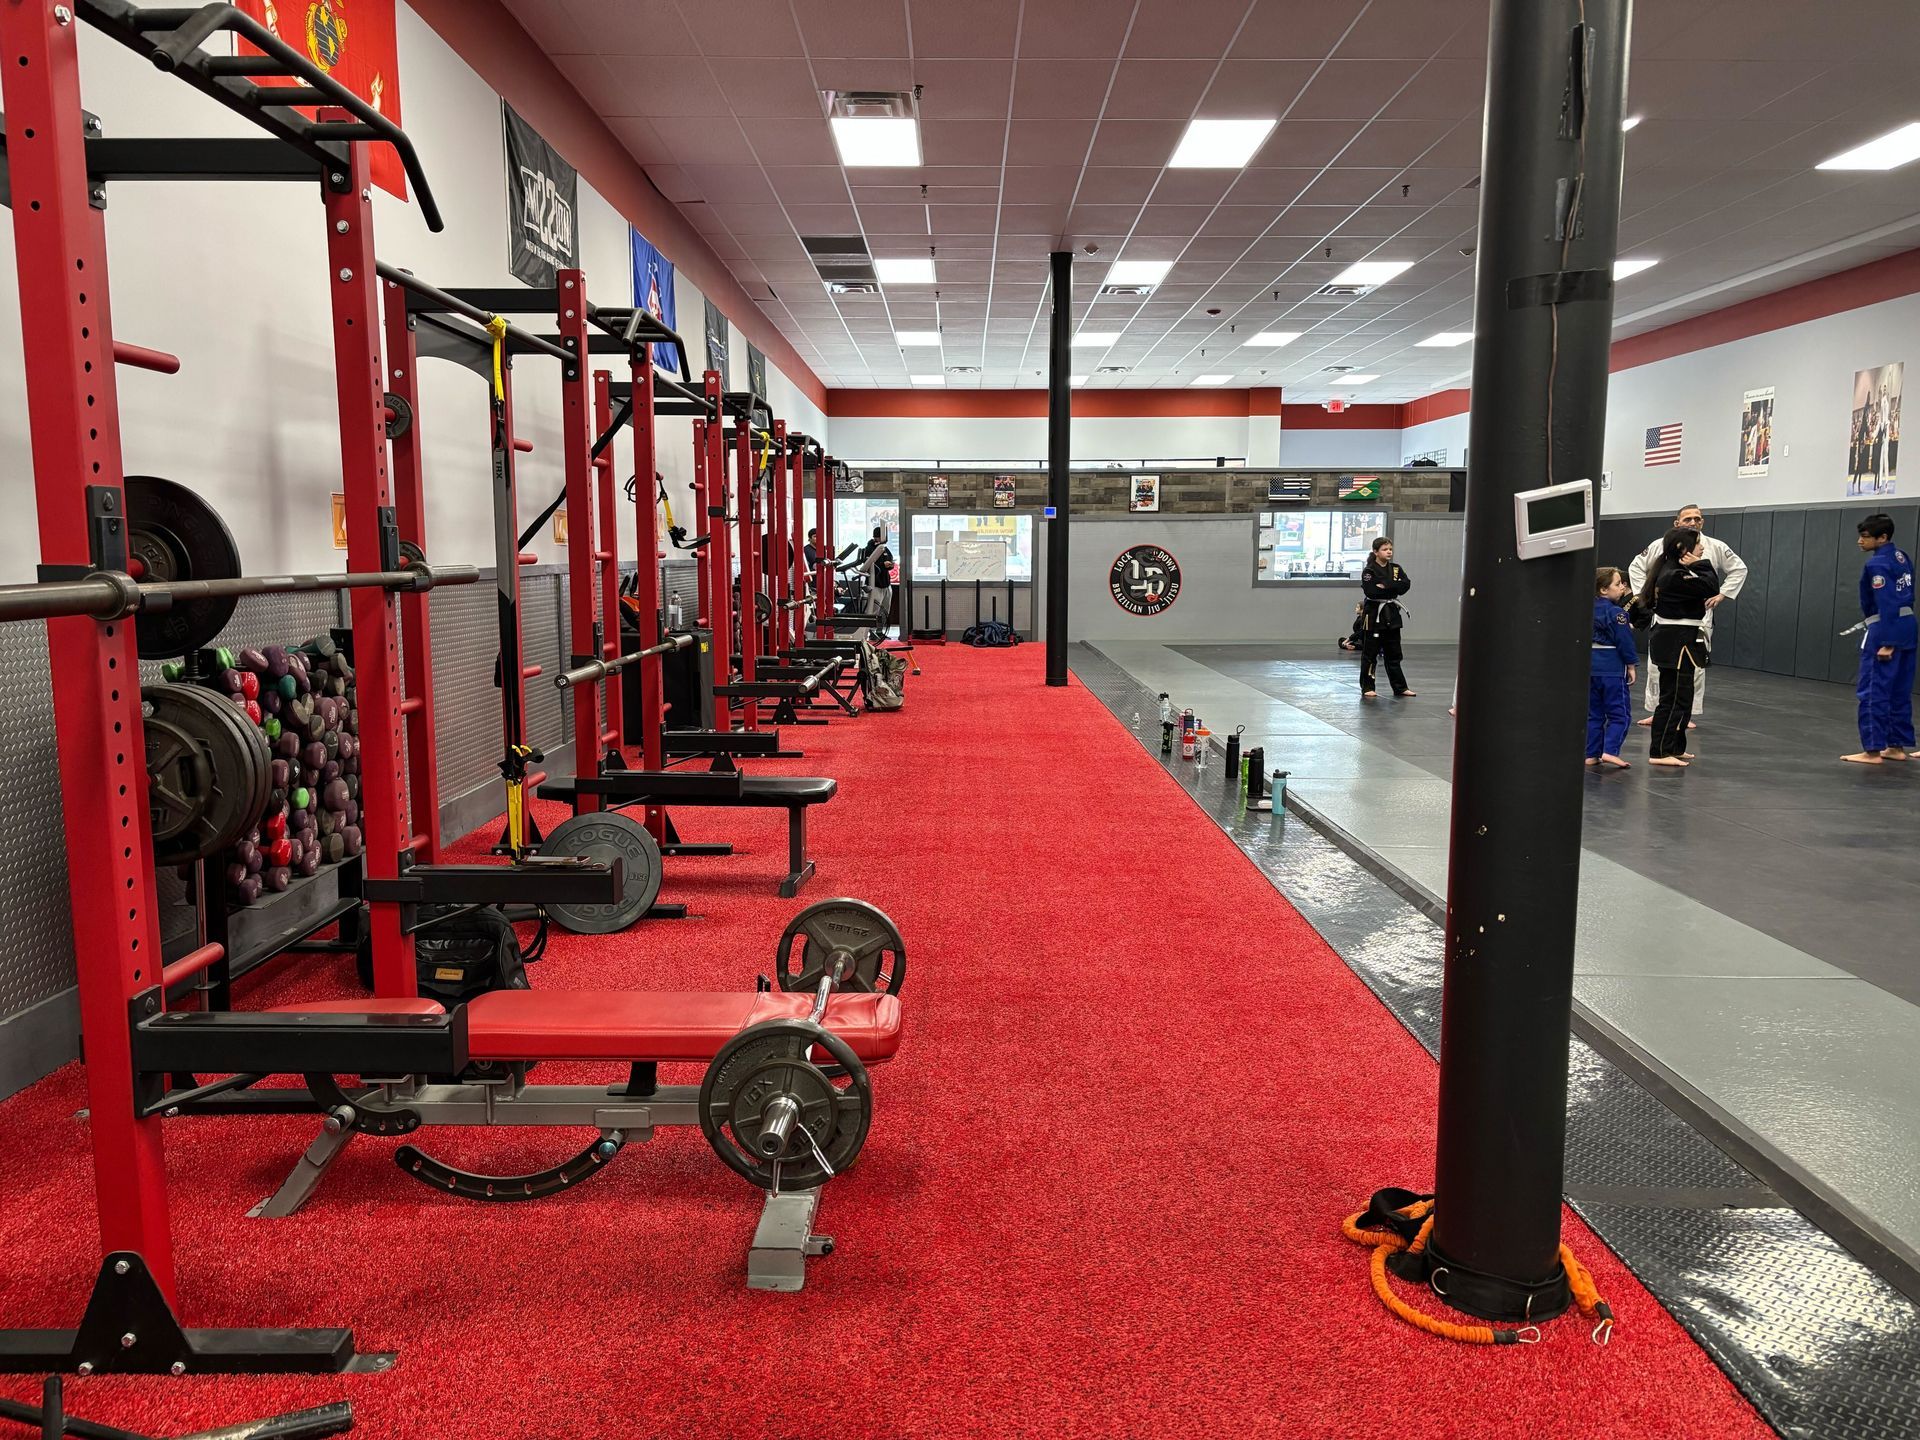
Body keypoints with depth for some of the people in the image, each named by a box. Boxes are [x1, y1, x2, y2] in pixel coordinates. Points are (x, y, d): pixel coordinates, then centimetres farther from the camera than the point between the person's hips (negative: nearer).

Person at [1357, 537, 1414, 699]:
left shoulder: (1396, 569, 8)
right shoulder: (1369, 571, -9)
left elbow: (1406, 584, -7)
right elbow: (1371, 591, -23)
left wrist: (1385, 586, -17)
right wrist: (1393, 588, -14)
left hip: (1391, 615, 5)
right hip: (1373, 614, -5)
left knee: (1394, 654, 11)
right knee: (1370, 653, 1)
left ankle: (1400, 688, 17)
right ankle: (1367, 688, 9)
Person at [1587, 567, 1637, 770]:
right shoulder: (1617, 613, -14)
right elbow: (1625, 641, -12)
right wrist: (1631, 666, -4)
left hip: (1591, 666, 7)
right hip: (1612, 667, -7)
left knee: (1594, 713, 12)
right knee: (1619, 712, 1)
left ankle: (1592, 754, 12)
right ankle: (1610, 751, -11)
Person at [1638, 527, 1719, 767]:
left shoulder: (1672, 570, 11)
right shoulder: (1676, 576, -20)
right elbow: (1711, 588, -22)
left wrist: (1696, 565, 4)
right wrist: (1699, 564, -13)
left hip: (1672, 641, 11)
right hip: (1676, 642, -11)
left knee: (1680, 697, 18)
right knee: (1674, 698, -7)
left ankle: (1673, 748, 28)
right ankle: (1659, 752, -4)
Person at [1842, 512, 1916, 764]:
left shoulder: (1877, 564, -16)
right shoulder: (1902, 557, 11)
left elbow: (1887, 605, -21)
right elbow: (1906, 597, 16)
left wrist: (1886, 643, -21)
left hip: (1885, 632, -9)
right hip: (1908, 628, 9)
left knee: (1873, 692, -5)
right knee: (1900, 692, 15)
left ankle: (1873, 750, -4)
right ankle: (1897, 746, 21)